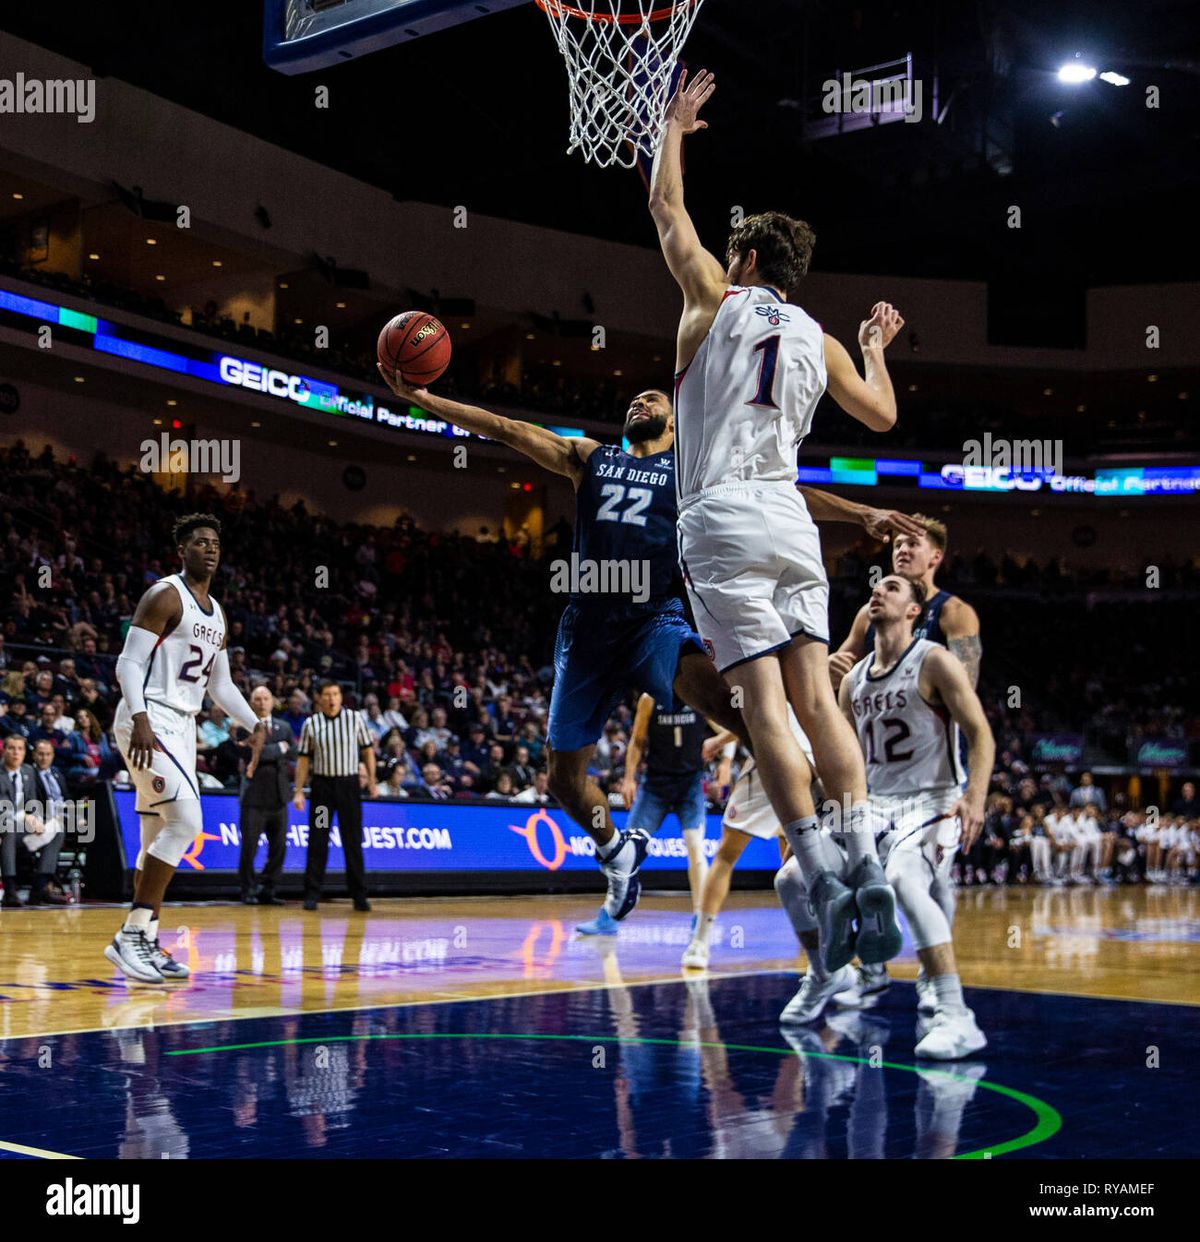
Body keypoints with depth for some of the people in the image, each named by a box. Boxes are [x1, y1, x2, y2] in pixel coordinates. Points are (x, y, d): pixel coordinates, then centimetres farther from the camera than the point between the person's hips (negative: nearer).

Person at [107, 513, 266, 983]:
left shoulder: (217, 614, 17)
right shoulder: (164, 596, -9)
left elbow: (220, 683, 24)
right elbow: (128, 663, -15)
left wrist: (254, 725, 12)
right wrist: (139, 718, -28)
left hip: (181, 726, 9)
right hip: (148, 722, -9)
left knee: (159, 839, 11)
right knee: (187, 821, -20)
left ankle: (145, 942, 18)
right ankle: (130, 935, -16)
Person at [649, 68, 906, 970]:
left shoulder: (718, 301, 6)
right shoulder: (821, 340, 15)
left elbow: (666, 208, 17)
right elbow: (882, 416, 25)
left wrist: (677, 124, 31)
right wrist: (878, 346, 43)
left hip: (722, 521, -4)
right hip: (791, 521, 4)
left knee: (766, 707, -10)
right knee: (816, 699, 3)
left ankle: (822, 879, -17)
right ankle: (867, 864, -10)